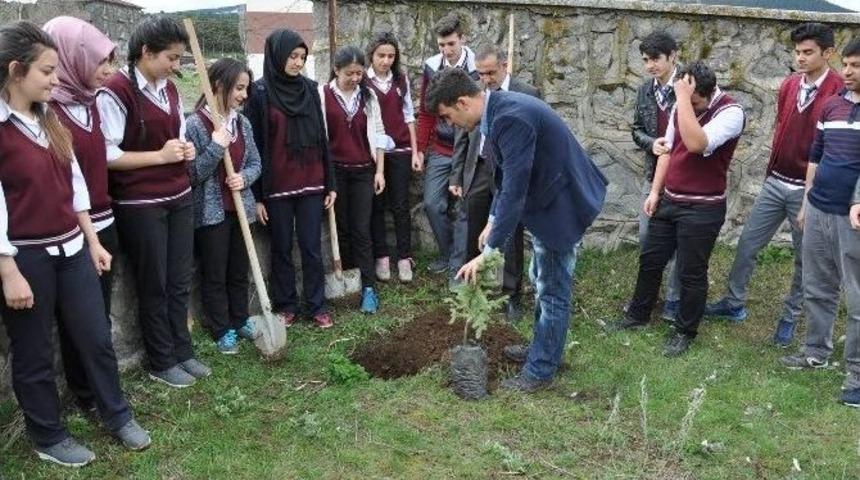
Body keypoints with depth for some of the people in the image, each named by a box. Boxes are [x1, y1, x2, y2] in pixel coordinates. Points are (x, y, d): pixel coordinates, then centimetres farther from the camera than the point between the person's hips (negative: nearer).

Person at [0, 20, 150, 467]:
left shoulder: (49, 119, 9)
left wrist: (92, 241, 12)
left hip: (71, 250, 7)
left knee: (96, 338, 14)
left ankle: (118, 416, 32)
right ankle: (49, 438, 28)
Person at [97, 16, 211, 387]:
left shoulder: (169, 89, 10)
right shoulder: (116, 91, -14)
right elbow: (106, 155, -18)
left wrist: (186, 149, 1)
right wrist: (160, 155, -18)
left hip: (179, 198, 7)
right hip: (139, 205, -7)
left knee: (179, 281, 14)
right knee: (153, 286, 6)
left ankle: (182, 352, 28)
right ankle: (161, 363, 21)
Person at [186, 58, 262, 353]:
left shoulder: (242, 122, 4)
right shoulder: (195, 124, -13)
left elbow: (255, 163, 10)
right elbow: (191, 174, -15)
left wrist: (244, 178, -11)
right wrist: (216, 147, -23)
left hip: (240, 207, 5)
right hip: (211, 210, -5)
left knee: (239, 271, 17)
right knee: (214, 274, 7)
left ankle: (240, 320, 33)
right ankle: (222, 330, 21)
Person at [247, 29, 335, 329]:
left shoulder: (309, 88, 5)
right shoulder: (260, 93, -5)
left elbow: (321, 137, 9)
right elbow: (254, 146, -5)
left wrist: (330, 183, 8)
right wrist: (257, 195, -7)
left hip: (311, 183, 3)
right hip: (277, 187, -2)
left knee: (312, 248, 6)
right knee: (282, 249, 10)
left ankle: (317, 305, 18)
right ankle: (286, 306, 23)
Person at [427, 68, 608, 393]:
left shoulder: (511, 118, -30)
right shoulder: (498, 109, 1)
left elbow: (514, 189, -32)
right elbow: (506, 174, 13)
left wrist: (488, 252, -30)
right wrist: (493, 220, 11)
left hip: (563, 201, -10)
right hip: (547, 197, 10)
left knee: (552, 289, 2)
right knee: (542, 280, 22)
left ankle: (540, 369, 16)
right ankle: (544, 347, 40)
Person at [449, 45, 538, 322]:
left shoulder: (527, 94, -6)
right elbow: (461, 139, 8)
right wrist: (456, 176, 6)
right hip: (477, 172, 3)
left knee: (511, 239, 6)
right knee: (471, 237, 10)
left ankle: (512, 296, 19)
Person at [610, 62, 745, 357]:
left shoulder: (731, 112, -18)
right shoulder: (682, 107, 3)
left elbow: (696, 144, -35)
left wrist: (683, 97, -32)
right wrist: (655, 191, 7)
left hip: (702, 208, -7)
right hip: (669, 200, 7)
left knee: (691, 273, 5)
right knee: (650, 259, 16)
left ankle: (685, 332, 23)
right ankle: (638, 315, 35)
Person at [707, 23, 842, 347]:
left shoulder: (840, 93, -14)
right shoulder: (788, 85, 3)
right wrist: (773, 168, 13)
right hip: (775, 183, 5)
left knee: (804, 258, 10)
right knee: (747, 244, 10)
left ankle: (790, 317, 27)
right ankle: (734, 303, 27)